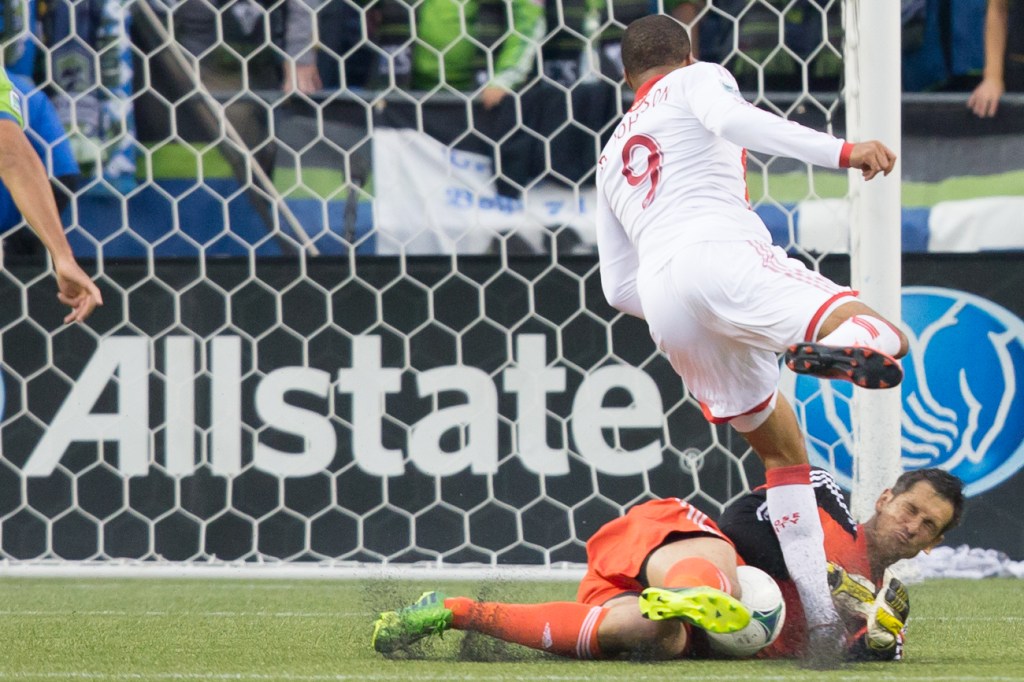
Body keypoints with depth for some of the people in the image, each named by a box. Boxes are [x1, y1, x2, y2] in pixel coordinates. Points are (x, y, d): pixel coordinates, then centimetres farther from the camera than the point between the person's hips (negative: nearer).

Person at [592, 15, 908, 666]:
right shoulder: (698, 77, 21)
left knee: (783, 449, 18)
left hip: (661, 299, 6)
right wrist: (842, 151, -14)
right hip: (717, 252, -6)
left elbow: (618, 287, 33)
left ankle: (822, 619, 7)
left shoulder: (613, 155, 37)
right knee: (886, 340, -23)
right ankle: (841, 344, -61)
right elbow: (731, 120, -5)